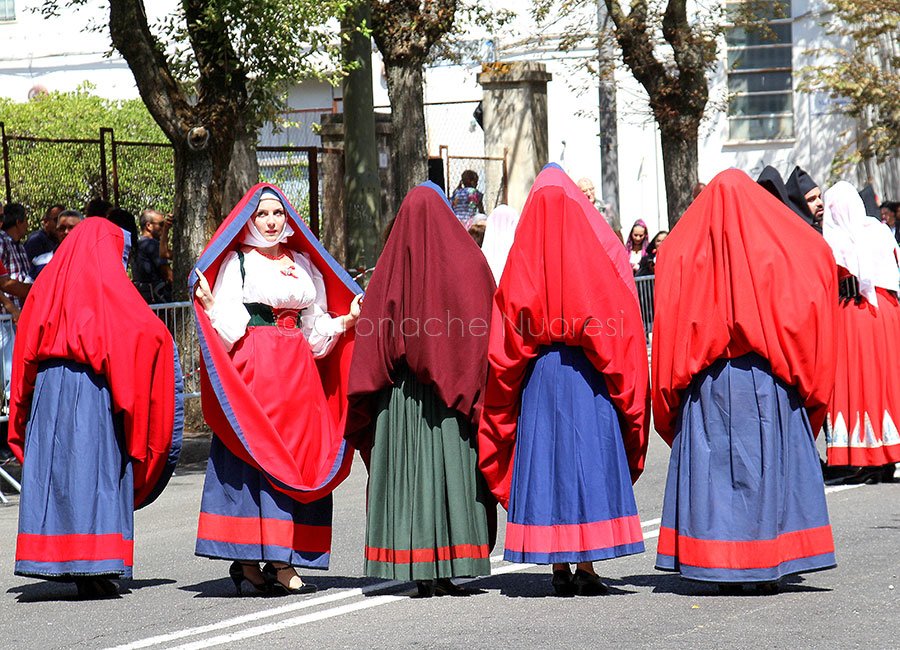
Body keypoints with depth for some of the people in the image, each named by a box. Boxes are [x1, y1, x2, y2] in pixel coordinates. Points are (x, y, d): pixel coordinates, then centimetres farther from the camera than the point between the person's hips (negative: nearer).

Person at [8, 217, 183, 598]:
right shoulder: (108, 285, -2)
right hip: (92, 388, -5)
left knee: (53, 471, 6)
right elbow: (144, 330, -8)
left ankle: (50, 558, 5)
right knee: (97, 472, -4)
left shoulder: (49, 283, 14)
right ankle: (93, 567, -9)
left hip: (47, 391, 5)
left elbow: (26, 344, 14)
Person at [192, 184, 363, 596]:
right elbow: (229, 327, -6)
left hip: (298, 373, 5)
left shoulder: (303, 264, 19)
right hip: (253, 372, -5)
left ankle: (281, 561, 1)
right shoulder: (236, 262, 4)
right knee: (256, 455, -11)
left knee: (300, 455, -1)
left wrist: (347, 321, 5)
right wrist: (209, 305, -23)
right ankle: (249, 560, -12)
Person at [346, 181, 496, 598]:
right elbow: (489, 329, -3)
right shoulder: (468, 262, 0)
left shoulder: (390, 266, 2)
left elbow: (372, 339, 2)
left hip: (401, 392, 1)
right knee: (452, 469, 1)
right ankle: (447, 571, -3)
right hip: (456, 387, -1)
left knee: (408, 470, 4)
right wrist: (479, 388, 1)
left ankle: (420, 573, 1)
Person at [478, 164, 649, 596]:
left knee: (546, 462, 5)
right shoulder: (602, 252, -3)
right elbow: (623, 325, -3)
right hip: (590, 379, -2)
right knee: (592, 462, 2)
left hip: (539, 380, 2)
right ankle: (586, 566, -2)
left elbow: (506, 344, 1)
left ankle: (558, 567, 4)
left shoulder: (523, 259, 2)